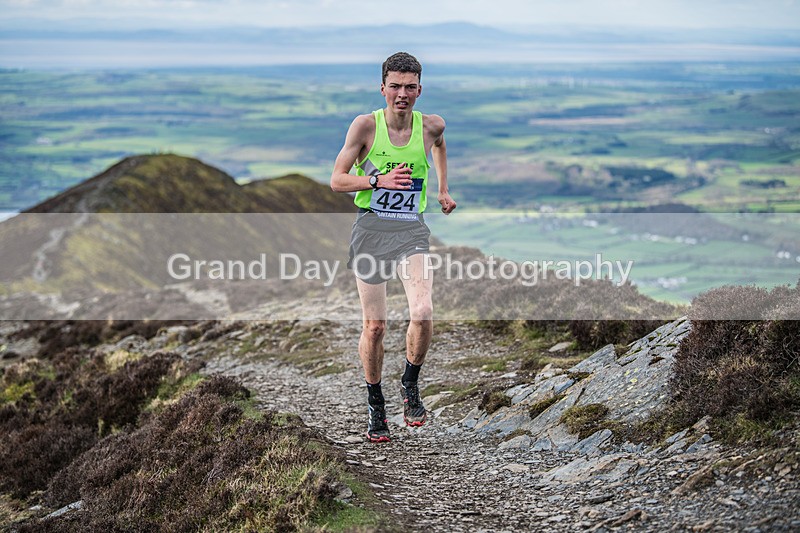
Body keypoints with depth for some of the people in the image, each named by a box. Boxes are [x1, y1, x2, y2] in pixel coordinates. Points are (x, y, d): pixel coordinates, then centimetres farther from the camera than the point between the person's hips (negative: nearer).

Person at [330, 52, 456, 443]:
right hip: (371, 228, -1)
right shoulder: (366, 125, -6)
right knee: (374, 326, 1)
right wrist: (379, 180, -20)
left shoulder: (431, 126, 1)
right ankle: (375, 403, 23)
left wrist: (443, 189, 31)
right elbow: (337, 181, -5)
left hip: (411, 230, 1)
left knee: (422, 313, -20)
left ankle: (410, 384, 6)